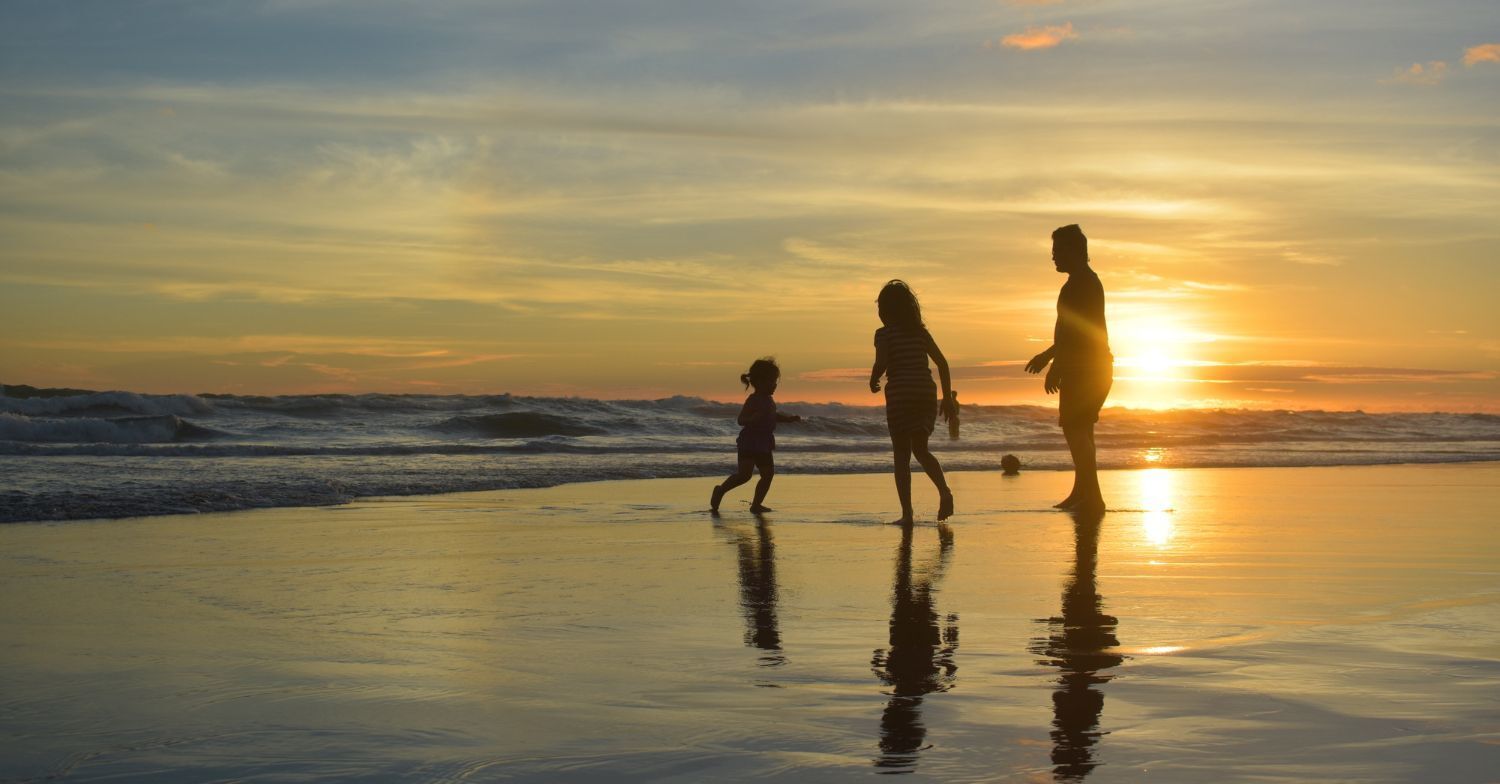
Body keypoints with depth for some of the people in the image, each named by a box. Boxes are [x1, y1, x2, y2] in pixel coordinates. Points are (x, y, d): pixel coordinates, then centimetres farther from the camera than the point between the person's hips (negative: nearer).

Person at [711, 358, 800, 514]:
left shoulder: (769, 401, 13)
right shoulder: (753, 400, -14)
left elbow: (774, 416, 31)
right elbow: (742, 420, -22)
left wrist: (790, 418, 19)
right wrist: (756, 417, -38)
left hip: (764, 445, 9)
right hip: (749, 444, -9)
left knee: (768, 474, 5)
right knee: (744, 474, -16)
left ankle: (757, 504, 15)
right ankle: (720, 490, 4)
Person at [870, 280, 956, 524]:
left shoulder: (884, 334, -4)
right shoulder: (921, 332, 10)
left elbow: (881, 364, -18)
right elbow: (942, 363, 7)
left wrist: (873, 381, 3)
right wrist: (948, 398, 11)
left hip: (900, 396, -4)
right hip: (926, 394, 5)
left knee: (902, 455, 3)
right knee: (920, 449, 17)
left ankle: (907, 513, -2)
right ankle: (944, 490, -9)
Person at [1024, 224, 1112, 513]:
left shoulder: (1080, 284, -14)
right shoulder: (1089, 282, 20)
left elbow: (1075, 330, -23)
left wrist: (1056, 366, -23)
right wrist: (1048, 354, 33)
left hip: (1084, 369, -11)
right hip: (1093, 367, 11)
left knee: (1074, 428, -13)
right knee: (1080, 429, 16)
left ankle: (1091, 495, -17)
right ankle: (1082, 493, 23)